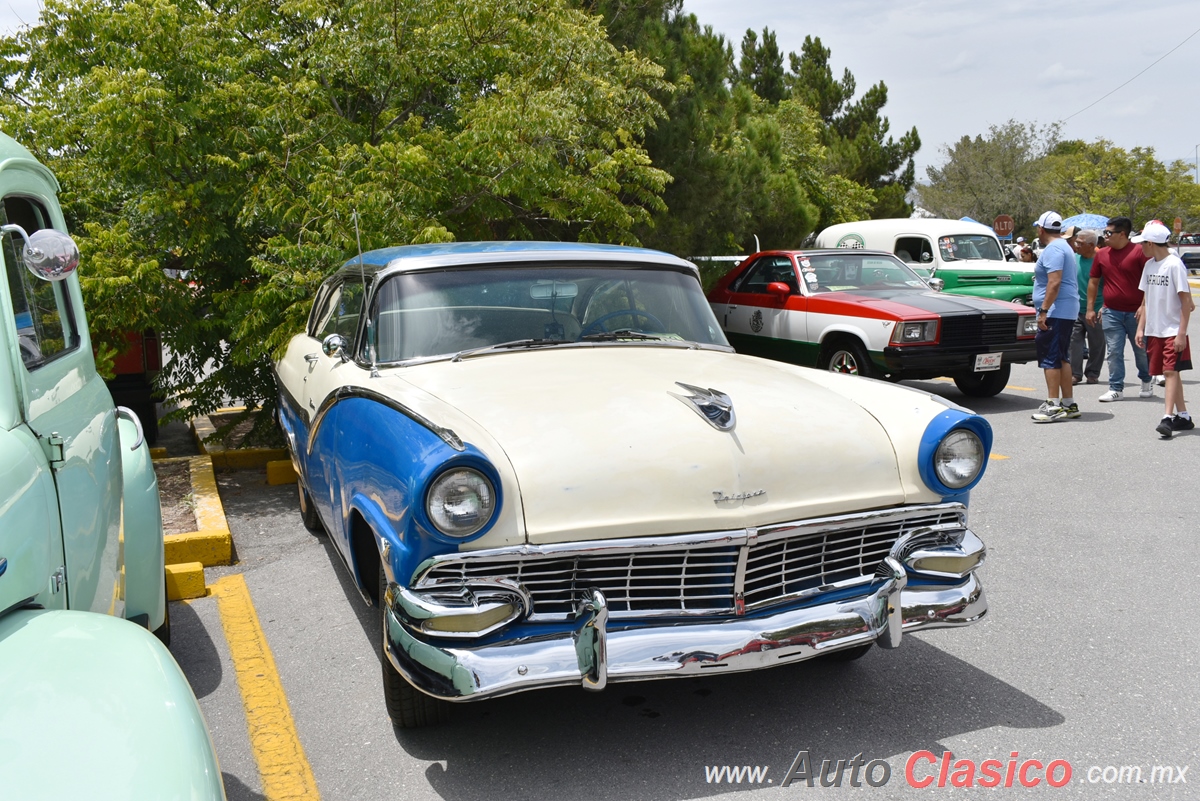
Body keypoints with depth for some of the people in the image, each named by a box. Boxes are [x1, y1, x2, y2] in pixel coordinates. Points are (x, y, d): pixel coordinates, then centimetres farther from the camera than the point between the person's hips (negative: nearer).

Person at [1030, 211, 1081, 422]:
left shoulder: (1053, 249, -14)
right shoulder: (1064, 247, 20)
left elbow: (1055, 282, -23)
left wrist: (1043, 310, -24)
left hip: (1055, 312, -11)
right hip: (1067, 312, 11)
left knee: (1050, 358, -10)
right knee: (1061, 358, 13)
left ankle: (1053, 406, -11)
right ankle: (1069, 404, 17)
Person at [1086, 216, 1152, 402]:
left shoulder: (1139, 252, -6)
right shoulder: (1101, 254, 6)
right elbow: (1093, 282, 13)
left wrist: (1145, 306, -14)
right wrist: (1090, 308, 9)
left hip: (1136, 312, -3)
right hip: (1111, 313, 3)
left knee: (1141, 350, 11)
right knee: (1114, 352, 1)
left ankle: (1146, 382, 32)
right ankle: (1116, 388, 6)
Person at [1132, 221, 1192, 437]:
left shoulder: (1174, 264, -12)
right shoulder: (1149, 265, 8)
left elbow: (1186, 301, -13)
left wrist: (1182, 333, -16)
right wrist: (1141, 327, 10)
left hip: (1172, 331, -7)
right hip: (1153, 331, 7)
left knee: (1171, 371, -12)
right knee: (1169, 373, 11)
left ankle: (1168, 418, -16)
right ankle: (1183, 416, 19)